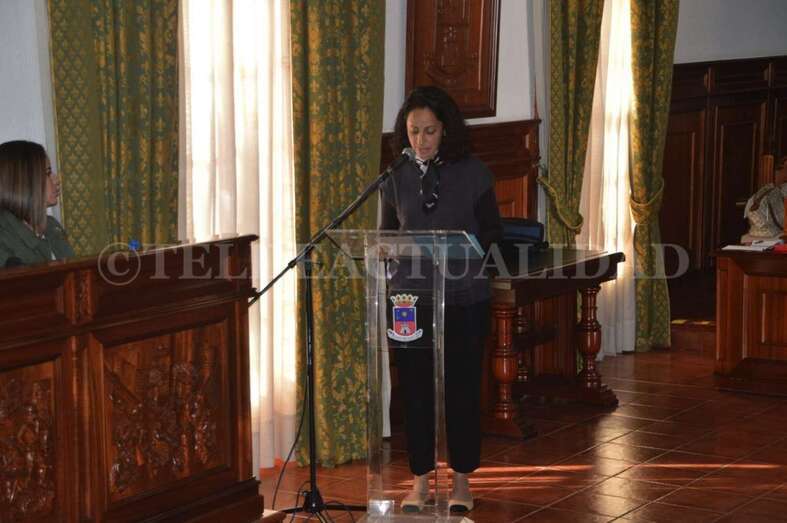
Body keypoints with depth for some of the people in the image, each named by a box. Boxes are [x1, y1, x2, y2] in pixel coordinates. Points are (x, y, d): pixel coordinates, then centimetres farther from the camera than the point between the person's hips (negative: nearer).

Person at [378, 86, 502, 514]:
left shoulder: (472, 172, -2)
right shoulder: (395, 177, 2)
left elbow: (493, 232, 2)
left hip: (464, 299, -1)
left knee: (462, 388, 6)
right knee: (415, 388, 6)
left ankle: (462, 480, 20)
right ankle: (420, 481, 18)